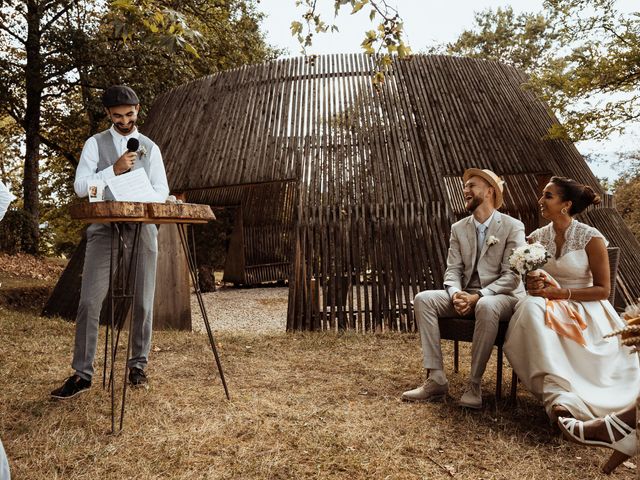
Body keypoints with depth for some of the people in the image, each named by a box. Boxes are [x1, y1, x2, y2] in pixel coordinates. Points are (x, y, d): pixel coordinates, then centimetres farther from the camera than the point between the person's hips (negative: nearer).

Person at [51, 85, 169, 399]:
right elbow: (80, 186, -1)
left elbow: (162, 190, 9)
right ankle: (82, 374, 3)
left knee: (143, 303, 4)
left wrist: (143, 199, -12)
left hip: (142, 226, 2)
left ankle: (138, 365, 17)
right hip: (105, 226, -1)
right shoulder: (95, 144, 8)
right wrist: (114, 169, -15)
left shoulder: (150, 148, 14)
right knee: (89, 302, -6)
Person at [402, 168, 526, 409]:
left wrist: (478, 296, -24)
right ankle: (436, 380, -21)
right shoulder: (459, 228, 10)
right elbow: (453, 270, 6)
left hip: (503, 296, -5)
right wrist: (456, 295, -16)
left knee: (486, 307, -40)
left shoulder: (513, 227, -5)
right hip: (466, 295, 5)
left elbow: (511, 276, -12)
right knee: (423, 299, -19)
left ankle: (474, 385, -26)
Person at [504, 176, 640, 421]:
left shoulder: (591, 238, -8)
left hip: (585, 310, -4)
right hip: (550, 308, 4)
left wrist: (560, 293, -18)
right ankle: (558, 394, -38)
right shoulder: (537, 237, 5)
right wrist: (534, 285, -12)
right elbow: (530, 281, 14)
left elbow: (602, 290, -6)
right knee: (531, 307, -34)